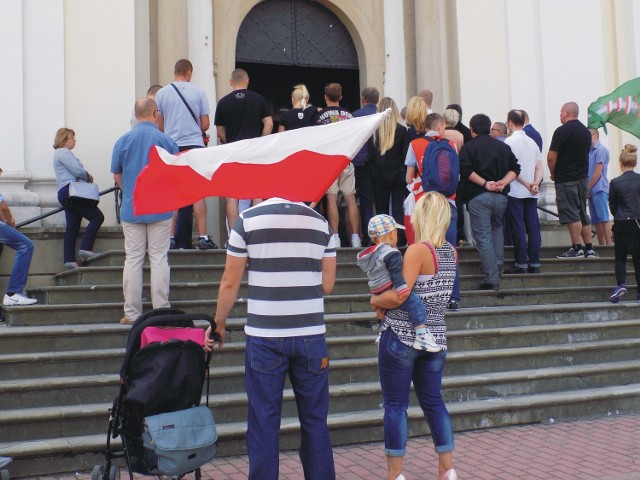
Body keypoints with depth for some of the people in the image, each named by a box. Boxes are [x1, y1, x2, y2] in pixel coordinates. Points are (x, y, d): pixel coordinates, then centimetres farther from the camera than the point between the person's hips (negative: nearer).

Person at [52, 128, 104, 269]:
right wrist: (89, 177, 3)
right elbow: (77, 170, -15)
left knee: (72, 227, 6)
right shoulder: (64, 152, -6)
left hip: (65, 194, 11)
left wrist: (86, 177, 9)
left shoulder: (60, 153, 27)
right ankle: (85, 248, -15)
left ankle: (69, 260, 1)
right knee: (97, 217, -10)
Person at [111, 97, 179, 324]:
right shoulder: (166, 140, -5)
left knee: (133, 259, 6)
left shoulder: (123, 140, 0)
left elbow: (116, 175, 8)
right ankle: (161, 310, 7)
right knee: (159, 258, 4)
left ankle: (131, 313, 9)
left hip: (131, 209, 1)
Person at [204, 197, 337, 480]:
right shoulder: (321, 223, 4)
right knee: (315, 422, 12)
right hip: (311, 337, 2)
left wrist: (218, 325, 11)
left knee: (263, 424, 7)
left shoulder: (247, 220, -3)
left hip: (264, 337, -2)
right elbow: (327, 285, 5)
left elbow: (230, 283, -2)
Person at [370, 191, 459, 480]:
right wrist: (387, 305, 6)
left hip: (401, 337, -7)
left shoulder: (418, 250, -16)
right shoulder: (451, 252, 8)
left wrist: (376, 300, -3)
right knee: (433, 402, 16)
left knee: (395, 405, 3)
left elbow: (398, 297, -22)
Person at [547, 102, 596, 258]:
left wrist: (553, 173, 0)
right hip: (583, 177, 8)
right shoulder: (586, 131, 13)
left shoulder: (562, 131, -12)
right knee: (583, 214, 12)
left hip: (566, 179, -8)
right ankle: (589, 249, 12)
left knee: (571, 215, -6)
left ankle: (576, 249, -6)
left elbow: (551, 157, -15)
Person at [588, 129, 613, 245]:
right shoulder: (590, 151, 19)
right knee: (597, 221, 7)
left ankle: (609, 245, -14)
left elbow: (598, 172, -11)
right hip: (592, 191, 8)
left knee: (605, 220, -11)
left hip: (600, 190, -8)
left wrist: (588, 188, -8)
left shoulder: (601, 150, -6)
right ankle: (602, 246, 9)